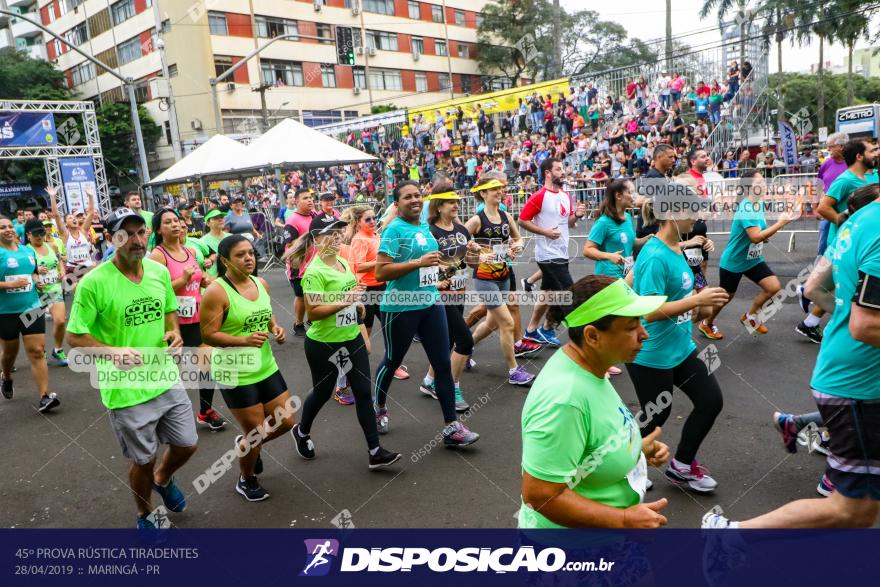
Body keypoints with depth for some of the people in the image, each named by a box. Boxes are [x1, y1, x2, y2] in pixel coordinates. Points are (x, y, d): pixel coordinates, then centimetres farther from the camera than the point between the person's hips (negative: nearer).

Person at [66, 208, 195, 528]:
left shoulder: (159, 271, -1)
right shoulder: (94, 282, -17)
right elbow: (74, 337, -12)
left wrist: (174, 332, -6)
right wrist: (112, 352, -28)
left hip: (166, 379, 5)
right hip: (126, 391, -4)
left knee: (187, 445, 15)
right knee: (143, 460, 12)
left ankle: (163, 479, 50)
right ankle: (145, 515, 42)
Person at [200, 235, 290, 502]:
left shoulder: (261, 283, 3)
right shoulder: (216, 292, -17)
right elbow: (208, 335, -18)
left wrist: (276, 329, -3)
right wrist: (245, 341, -28)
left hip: (266, 367, 7)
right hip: (235, 374, -7)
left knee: (286, 422, 12)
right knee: (255, 431, 4)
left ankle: (247, 444, 42)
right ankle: (246, 480, 33)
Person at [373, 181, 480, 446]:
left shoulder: (425, 228, 10)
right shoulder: (394, 229, -12)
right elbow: (381, 272, -21)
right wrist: (419, 263, -24)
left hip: (431, 304, 6)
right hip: (401, 308, -6)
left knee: (443, 364, 3)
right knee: (392, 362, 13)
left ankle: (452, 427, 9)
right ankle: (379, 408, 39)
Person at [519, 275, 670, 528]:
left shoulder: (588, 367, -4)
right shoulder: (564, 399, -31)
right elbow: (541, 496, -29)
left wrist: (636, 448, 0)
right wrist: (623, 520, -25)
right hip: (572, 527, -8)